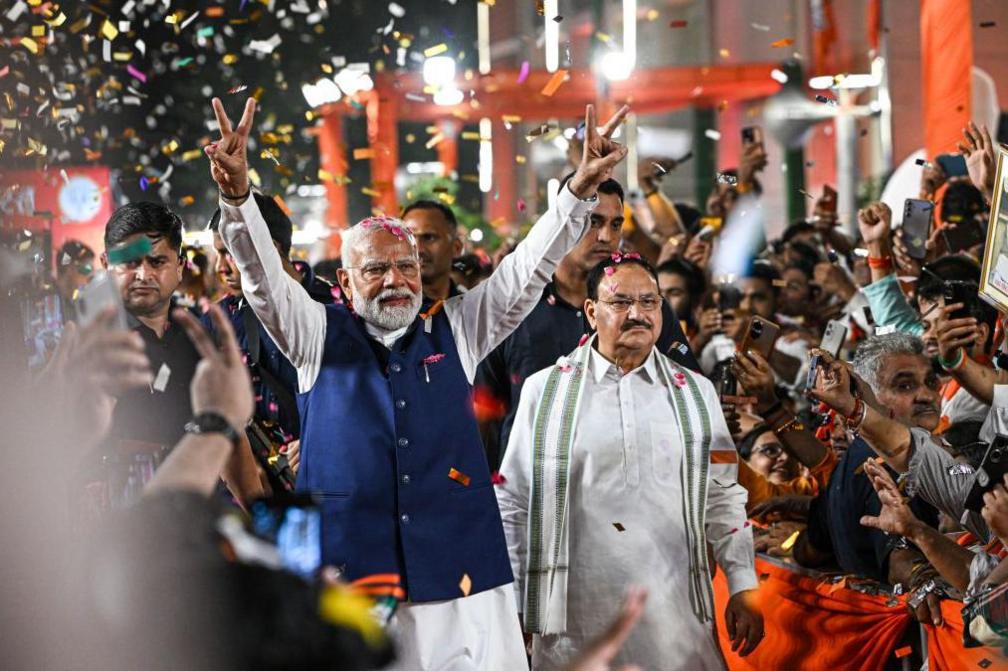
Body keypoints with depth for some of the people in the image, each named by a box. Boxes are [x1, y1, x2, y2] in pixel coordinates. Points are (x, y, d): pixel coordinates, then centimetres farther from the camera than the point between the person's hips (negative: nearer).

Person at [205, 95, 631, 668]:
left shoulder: (455, 331, 13)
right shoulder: (319, 335, 9)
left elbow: (526, 272, 6)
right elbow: (265, 277, -5)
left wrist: (582, 189, -8)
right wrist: (237, 194, -23)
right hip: (347, 573, -1)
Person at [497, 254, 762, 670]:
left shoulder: (694, 392, 10)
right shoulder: (545, 390, 4)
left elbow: (723, 497, 10)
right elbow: (513, 504, 6)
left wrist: (743, 590, 3)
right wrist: (508, 607, 3)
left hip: (675, 614, 1)